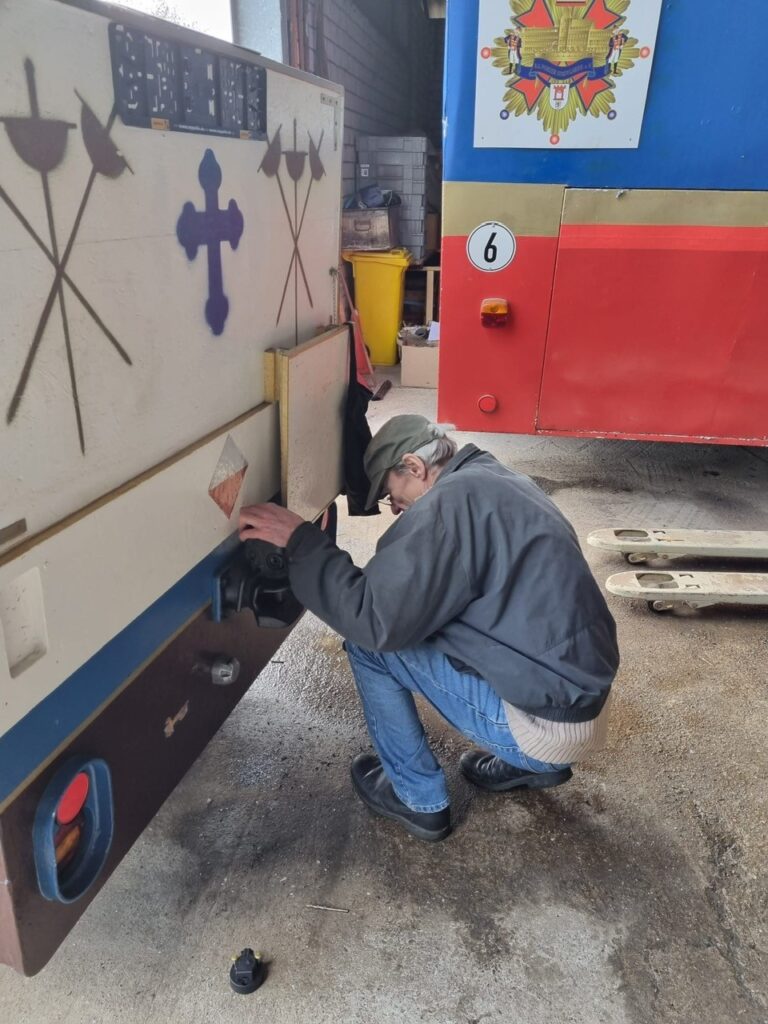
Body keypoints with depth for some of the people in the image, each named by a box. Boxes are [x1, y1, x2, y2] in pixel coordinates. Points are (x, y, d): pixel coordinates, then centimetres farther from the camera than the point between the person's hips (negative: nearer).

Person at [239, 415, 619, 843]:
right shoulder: (503, 483, 10)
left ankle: (420, 800, 13)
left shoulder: (453, 500, -19)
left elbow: (374, 618, -22)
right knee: (415, 624, 24)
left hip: (548, 726, -9)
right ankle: (532, 764, 27)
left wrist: (300, 540, -14)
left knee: (369, 642, -4)